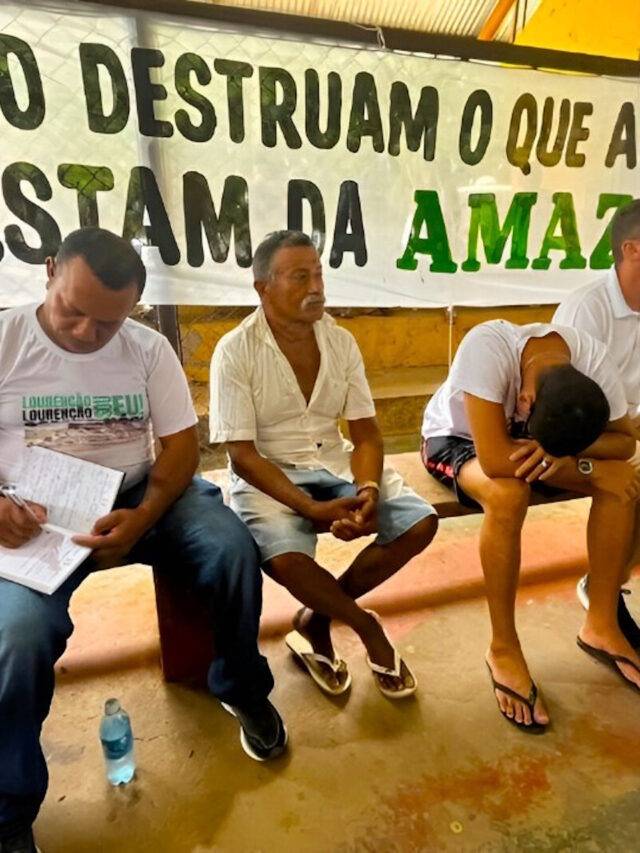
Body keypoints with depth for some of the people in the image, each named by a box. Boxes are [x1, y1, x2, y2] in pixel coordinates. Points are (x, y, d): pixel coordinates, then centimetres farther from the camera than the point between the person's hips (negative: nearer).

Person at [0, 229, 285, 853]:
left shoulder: (149, 349, 1)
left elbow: (180, 444, -2)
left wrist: (142, 518, -19)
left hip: (140, 496, 2)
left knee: (233, 551, -22)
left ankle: (242, 690, 9)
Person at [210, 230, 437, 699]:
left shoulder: (341, 341, 1)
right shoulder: (235, 352, -13)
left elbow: (366, 433, 1)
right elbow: (243, 455, -15)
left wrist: (367, 490, -20)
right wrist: (312, 509, -25)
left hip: (335, 465, 5)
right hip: (267, 476, -4)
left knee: (422, 522, -11)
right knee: (286, 558, -33)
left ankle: (316, 620, 3)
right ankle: (367, 628, 2)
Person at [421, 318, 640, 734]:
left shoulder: (594, 360, -25)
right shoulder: (487, 346, -40)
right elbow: (494, 459, -43)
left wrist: (567, 451, -34)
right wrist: (590, 469, -32)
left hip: (520, 435, 5)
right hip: (455, 437, -4)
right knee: (508, 493, -35)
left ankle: (601, 625, 0)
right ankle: (503, 650, -16)